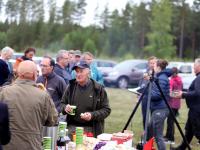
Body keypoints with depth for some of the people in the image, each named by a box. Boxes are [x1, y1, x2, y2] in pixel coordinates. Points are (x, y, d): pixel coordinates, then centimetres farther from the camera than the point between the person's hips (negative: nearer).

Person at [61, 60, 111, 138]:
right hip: (72, 127, 3)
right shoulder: (71, 87, 10)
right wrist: (65, 108, -2)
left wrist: (92, 115, -15)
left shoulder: (98, 89, -1)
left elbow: (106, 110, 0)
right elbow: (62, 103, 22)